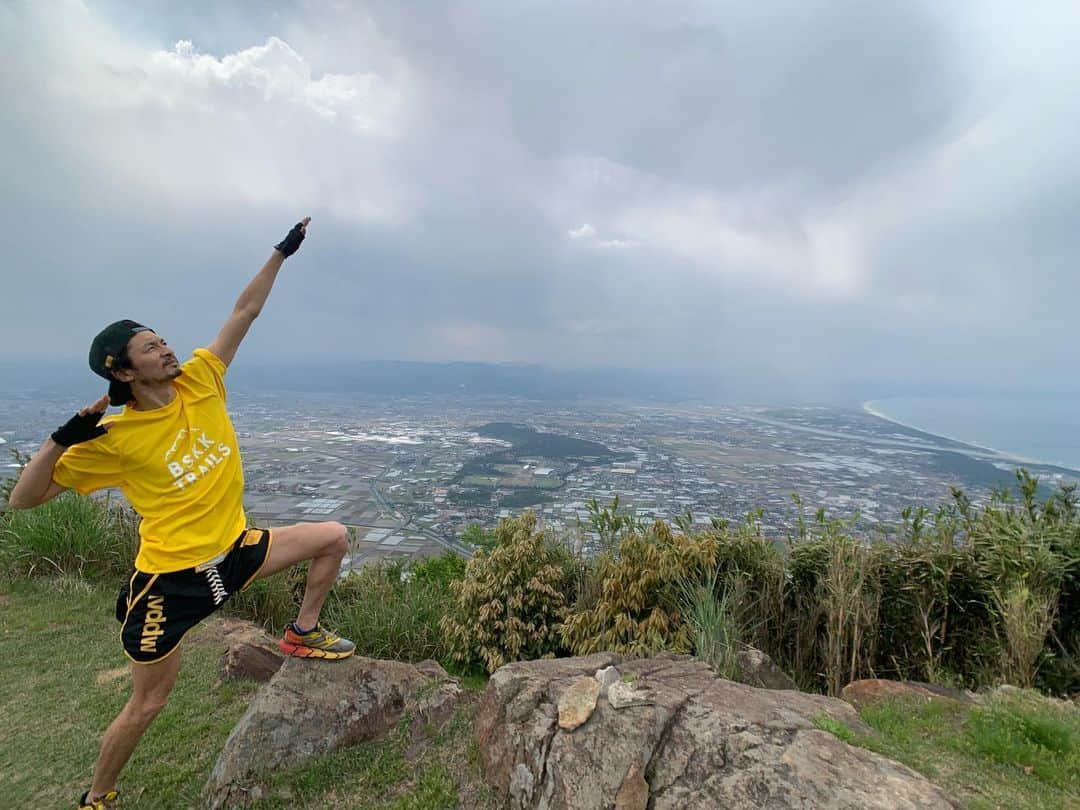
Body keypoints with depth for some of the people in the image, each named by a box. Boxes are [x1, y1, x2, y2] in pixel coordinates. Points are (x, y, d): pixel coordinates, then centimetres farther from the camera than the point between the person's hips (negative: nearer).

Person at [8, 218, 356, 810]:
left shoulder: (199, 381, -3)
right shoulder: (112, 438, -12)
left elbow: (245, 312, -2)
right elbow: (23, 500, -8)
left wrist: (281, 252, 0)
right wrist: (61, 440, -24)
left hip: (233, 550, 4)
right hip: (171, 578, -4)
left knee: (333, 537, -2)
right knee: (147, 704, 11)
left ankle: (302, 634, 16)